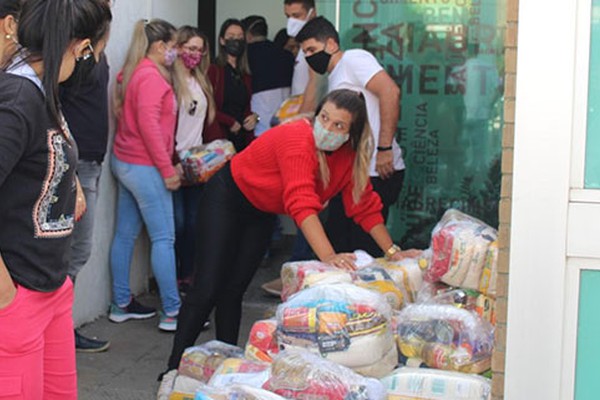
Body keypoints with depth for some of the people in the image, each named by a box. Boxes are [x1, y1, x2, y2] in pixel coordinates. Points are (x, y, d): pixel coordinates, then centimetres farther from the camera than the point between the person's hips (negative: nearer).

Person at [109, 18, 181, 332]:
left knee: (125, 235, 12)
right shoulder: (151, 76, -16)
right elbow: (149, 125, -22)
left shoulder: (133, 72, 14)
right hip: (144, 166, -10)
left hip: (126, 162, 10)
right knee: (164, 238, -5)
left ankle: (121, 305, 20)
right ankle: (172, 313, -2)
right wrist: (167, 169, -18)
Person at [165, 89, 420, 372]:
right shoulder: (298, 140, -34)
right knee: (207, 290, -10)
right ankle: (175, 368, -2)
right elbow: (302, 204, -43)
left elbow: (365, 206, -4)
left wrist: (393, 251, -11)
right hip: (227, 197, -6)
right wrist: (328, 256, -51)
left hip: (262, 214, 6)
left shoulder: (349, 156, -11)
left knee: (233, 291, 8)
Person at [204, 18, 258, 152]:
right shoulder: (213, 70, -3)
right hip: (219, 138, -5)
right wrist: (230, 122, -7)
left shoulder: (245, 74, 18)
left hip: (243, 137, 5)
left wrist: (254, 116, 4)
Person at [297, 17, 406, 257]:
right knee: (337, 244, 13)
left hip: (377, 174, -10)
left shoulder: (353, 59, -6)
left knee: (364, 250, -7)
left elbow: (390, 91, -20)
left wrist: (384, 148, -22)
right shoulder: (334, 78, 22)